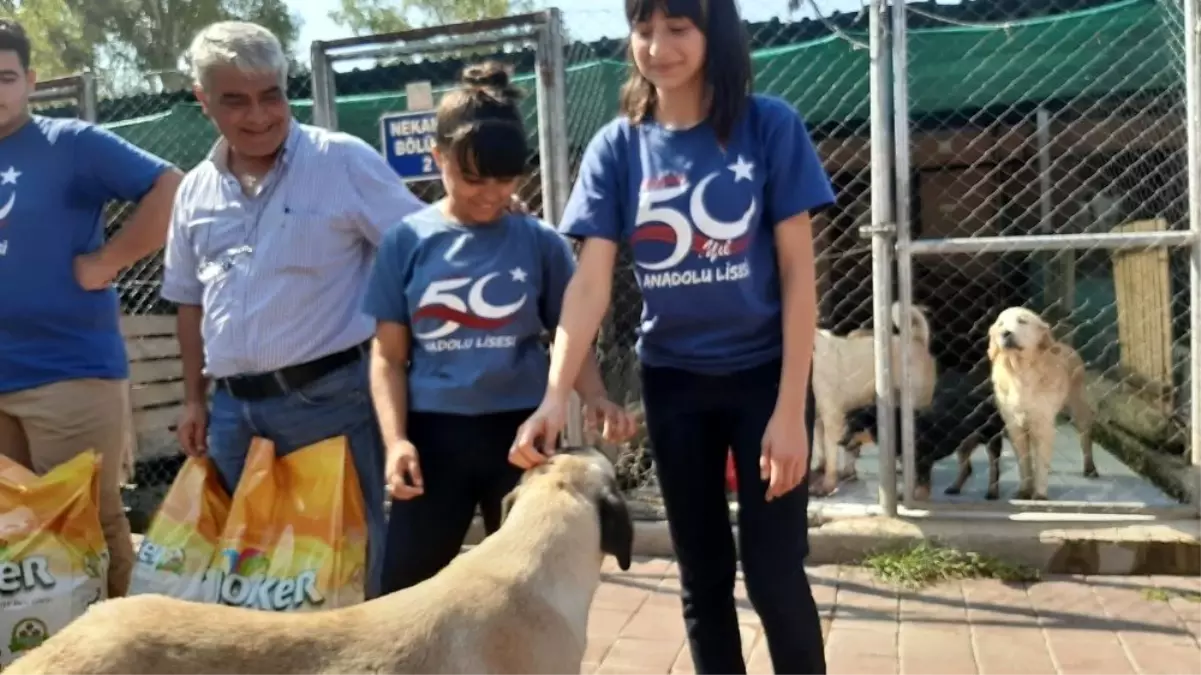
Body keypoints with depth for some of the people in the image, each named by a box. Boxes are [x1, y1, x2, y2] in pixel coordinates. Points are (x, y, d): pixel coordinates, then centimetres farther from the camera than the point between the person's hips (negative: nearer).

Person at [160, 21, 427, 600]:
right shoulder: (195, 191, 10)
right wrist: (196, 399, 17)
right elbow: (191, 302, 19)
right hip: (234, 407, 6)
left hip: (330, 397, -6)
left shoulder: (344, 162, -8)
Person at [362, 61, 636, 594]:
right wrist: (395, 440, -11)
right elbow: (389, 356, 3)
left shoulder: (540, 243, 0)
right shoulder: (406, 242, 1)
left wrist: (597, 400, -18)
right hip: (435, 434, 0)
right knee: (405, 588, 7)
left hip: (521, 432, 0)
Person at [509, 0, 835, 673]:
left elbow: (798, 272, -9)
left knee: (775, 571, 1)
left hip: (765, 373, -2)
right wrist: (556, 396, -20)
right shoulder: (618, 146, -2)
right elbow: (591, 282, -8)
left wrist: (791, 408, -13)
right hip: (672, 382, 3)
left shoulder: (770, 125, -8)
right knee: (703, 574, 13)